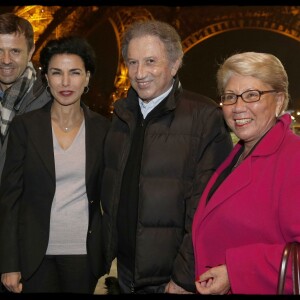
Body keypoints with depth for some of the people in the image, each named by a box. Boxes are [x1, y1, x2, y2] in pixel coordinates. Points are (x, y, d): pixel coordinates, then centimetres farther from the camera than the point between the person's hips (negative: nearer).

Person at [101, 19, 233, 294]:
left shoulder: (205, 117, -13)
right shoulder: (122, 114, 6)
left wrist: (185, 279, -16)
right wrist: (109, 257, 8)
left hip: (172, 280, -5)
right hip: (124, 276, 5)